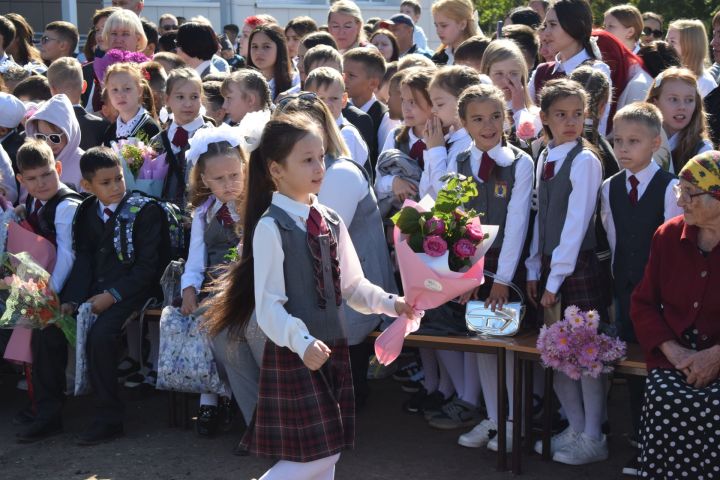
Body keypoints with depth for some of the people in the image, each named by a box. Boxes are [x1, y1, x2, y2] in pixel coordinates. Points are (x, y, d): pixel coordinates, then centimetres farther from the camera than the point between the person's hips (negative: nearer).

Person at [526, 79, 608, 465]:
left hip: (578, 265, -7)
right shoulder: (545, 159, 10)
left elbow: (575, 223, -15)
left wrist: (555, 279, -15)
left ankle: (592, 438, 12)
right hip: (547, 263, 7)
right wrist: (534, 271, 6)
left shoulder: (585, 161, -11)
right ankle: (575, 428, 26)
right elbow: (541, 217, 11)